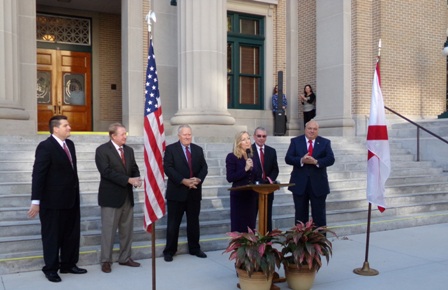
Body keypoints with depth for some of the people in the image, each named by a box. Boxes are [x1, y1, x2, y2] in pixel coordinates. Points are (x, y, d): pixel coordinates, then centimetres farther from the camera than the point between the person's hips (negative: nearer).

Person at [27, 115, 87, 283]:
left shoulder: (70, 144, 7)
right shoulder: (45, 146, -15)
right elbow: (38, 175, -17)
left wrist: (75, 193, 11)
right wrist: (36, 201, -19)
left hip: (71, 199, 7)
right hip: (52, 201, -7)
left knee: (72, 234, 15)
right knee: (52, 235, 7)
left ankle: (68, 265, 30)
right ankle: (51, 269, 22)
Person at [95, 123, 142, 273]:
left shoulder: (129, 150, 11)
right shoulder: (102, 150, -9)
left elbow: (134, 168, 11)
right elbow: (107, 172, -19)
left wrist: (137, 179, -12)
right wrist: (128, 180, -23)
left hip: (127, 196, 6)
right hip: (111, 197, -6)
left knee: (127, 230, 12)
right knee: (109, 230, 1)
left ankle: (125, 258, 24)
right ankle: (106, 261, 13)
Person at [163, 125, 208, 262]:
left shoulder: (198, 149, 12)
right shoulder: (170, 149, -2)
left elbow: (204, 167, 7)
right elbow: (168, 168, -12)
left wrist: (198, 179, -13)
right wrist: (183, 181, -20)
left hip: (194, 192, 4)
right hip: (176, 192, -4)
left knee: (194, 222, 12)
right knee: (173, 224, 3)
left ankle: (194, 249, 25)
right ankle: (169, 251, 14)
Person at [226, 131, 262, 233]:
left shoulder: (252, 156, 11)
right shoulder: (232, 157, -6)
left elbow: (258, 176, 14)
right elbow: (230, 178, -14)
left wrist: (252, 167, -5)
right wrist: (245, 169, -20)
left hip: (253, 195, 5)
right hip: (239, 196, -5)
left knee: (251, 226, 9)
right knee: (239, 226, -3)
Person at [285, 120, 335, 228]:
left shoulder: (325, 142, 3)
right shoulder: (295, 141, 3)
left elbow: (331, 159, -8)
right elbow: (288, 158, -6)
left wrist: (316, 162, -24)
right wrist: (301, 160, -24)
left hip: (318, 184, 0)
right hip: (300, 184, 1)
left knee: (319, 214, 7)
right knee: (300, 214, 10)